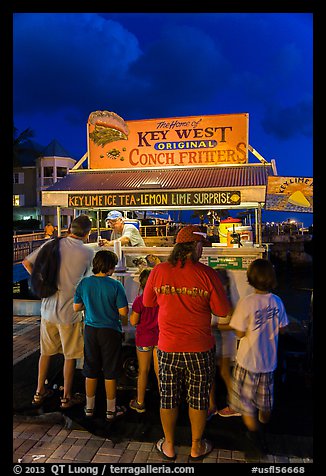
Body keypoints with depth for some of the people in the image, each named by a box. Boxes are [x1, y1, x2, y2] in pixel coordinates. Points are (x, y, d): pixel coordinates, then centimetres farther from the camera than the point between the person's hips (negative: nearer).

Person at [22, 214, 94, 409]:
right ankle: (67, 397, 27)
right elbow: (84, 277, 1)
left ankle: (39, 393, 34)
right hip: (70, 312, -4)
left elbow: (27, 263, 1)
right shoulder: (88, 253, -14)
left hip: (48, 309, 4)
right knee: (70, 356, 14)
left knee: (46, 352, 21)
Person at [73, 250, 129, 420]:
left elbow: (76, 307, 3)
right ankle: (111, 410, 23)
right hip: (110, 332, -3)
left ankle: (89, 407, 30)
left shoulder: (84, 283, -5)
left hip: (90, 330, 4)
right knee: (110, 372, 10)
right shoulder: (115, 285, -16)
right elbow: (123, 312, -14)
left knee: (91, 371, 17)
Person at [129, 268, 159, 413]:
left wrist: (133, 309, 4)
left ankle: (140, 403, 22)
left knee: (143, 371, 9)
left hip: (144, 338, -3)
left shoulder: (139, 300, -15)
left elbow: (133, 321, -12)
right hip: (160, 337, 3)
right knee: (159, 370, 13)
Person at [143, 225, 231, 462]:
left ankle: (169, 446, 34)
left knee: (168, 397, 17)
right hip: (200, 348, -1)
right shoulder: (207, 274, -14)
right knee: (198, 398, 16)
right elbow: (222, 311, -8)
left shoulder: (159, 271, -7)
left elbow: (148, 302, 6)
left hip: (168, 347, 2)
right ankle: (197, 447, 34)